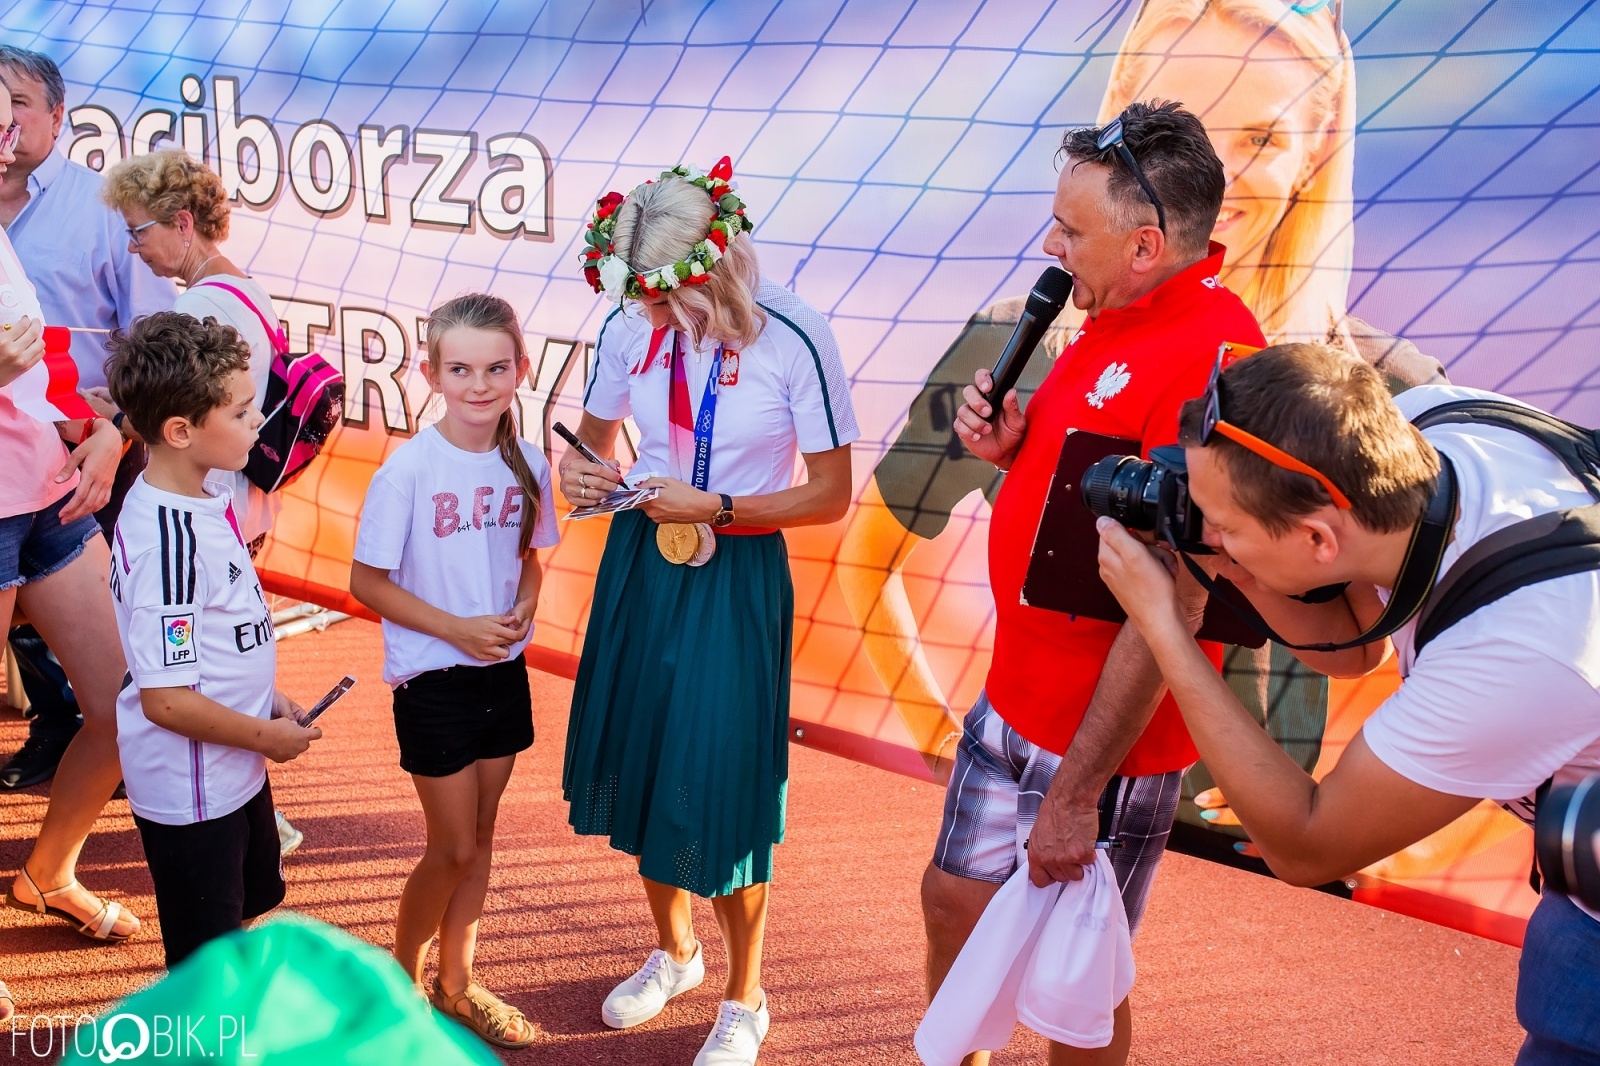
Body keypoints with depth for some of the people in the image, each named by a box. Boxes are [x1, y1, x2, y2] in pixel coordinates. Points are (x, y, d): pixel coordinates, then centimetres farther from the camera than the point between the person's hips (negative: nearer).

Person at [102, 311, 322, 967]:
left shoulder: (207, 495, -2)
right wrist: (266, 735, -16)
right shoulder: (166, 541, -30)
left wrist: (268, 696, 7)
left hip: (236, 768, 10)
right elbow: (166, 699, -29)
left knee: (251, 897, 31)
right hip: (191, 789, -10)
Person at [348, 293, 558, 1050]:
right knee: (452, 848, 4)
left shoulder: (527, 463, -2)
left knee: (479, 837, 16)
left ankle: (456, 983, 34)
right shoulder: (409, 469, -17)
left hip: (504, 673, 5)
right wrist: (457, 628, -19)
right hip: (434, 679, -5)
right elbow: (366, 580, -12)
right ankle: (400, 983, 29)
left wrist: (523, 608, -9)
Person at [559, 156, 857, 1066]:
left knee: (721, 786, -1)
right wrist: (581, 468, -9)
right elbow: (595, 430, 14)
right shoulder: (631, 326, -3)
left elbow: (832, 493, -12)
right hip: (641, 559, 5)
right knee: (642, 762, 15)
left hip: (737, 579, -5)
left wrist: (716, 507, -20)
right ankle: (675, 951, 42)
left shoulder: (795, 337, -16)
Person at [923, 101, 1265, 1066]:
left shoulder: (1208, 355, -24)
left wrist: (1076, 794, -23)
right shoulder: (1115, 319, 5)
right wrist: (1010, 449, -3)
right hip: (1015, 697, 9)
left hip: (1105, 737, -8)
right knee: (955, 902, 21)